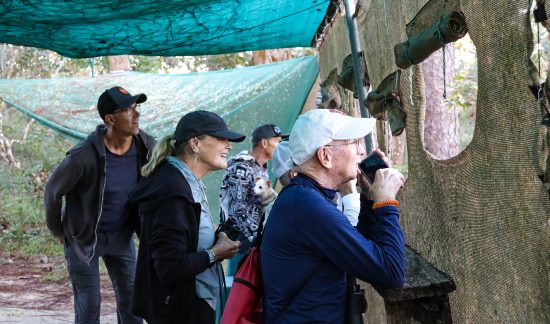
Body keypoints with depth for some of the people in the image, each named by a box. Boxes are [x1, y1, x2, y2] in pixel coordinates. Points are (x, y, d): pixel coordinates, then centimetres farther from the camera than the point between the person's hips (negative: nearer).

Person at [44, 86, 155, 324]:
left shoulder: (146, 146, -13)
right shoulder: (84, 156, -28)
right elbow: (53, 191, -12)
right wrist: (57, 230, 0)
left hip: (122, 236, 5)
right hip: (84, 238, -4)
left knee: (131, 300, 10)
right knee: (89, 305, 2)